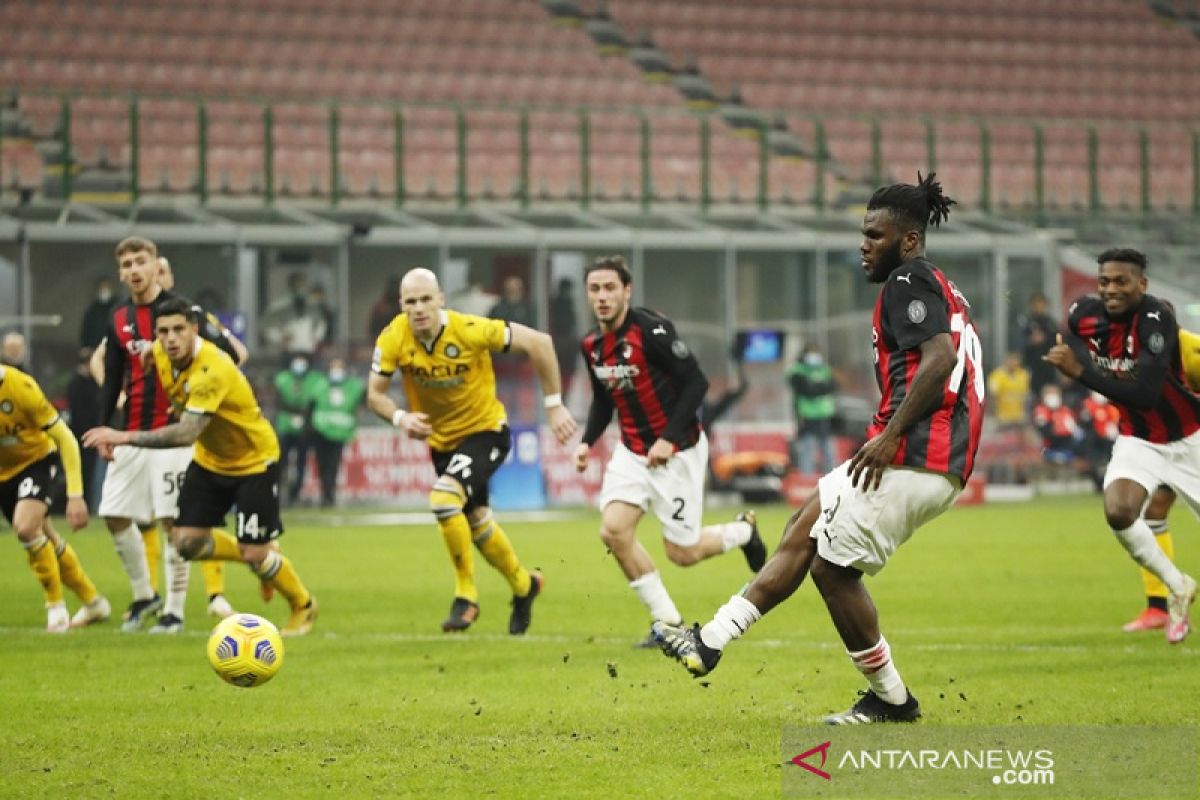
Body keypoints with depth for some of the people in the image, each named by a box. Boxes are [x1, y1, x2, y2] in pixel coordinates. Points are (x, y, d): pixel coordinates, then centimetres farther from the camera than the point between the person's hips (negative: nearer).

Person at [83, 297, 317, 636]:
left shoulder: (211, 371, -36)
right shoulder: (159, 354, -12)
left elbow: (186, 433, -43)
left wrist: (125, 437, -43)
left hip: (253, 460, -7)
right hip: (209, 459, 7)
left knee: (254, 554, -7)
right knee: (186, 542, -3)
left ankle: (303, 606, 22)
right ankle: (261, 559, 23)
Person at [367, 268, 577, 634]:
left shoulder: (471, 331, -28)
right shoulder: (393, 339, -18)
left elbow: (538, 342, -19)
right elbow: (375, 393, -7)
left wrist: (554, 405, -15)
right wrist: (400, 417, -30)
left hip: (485, 430, -5)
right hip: (441, 440, 5)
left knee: (444, 499, -28)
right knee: (477, 524, 19)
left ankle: (466, 594, -10)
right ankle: (524, 584, 46)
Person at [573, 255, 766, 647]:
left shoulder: (652, 330, -20)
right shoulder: (592, 345, 2)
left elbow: (697, 382, -18)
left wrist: (669, 439, -23)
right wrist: (587, 442, 2)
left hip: (677, 450, -6)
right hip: (632, 450, 6)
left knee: (682, 553, -2)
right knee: (614, 530, -15)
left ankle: (742, 531, 33)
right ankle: (668, 622, -2)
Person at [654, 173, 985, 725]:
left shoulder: (908, 283, -9)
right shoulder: (939, 288, 22)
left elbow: (940, 358, -24)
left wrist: (891, 435, -22)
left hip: (913, 455, -10)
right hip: (943, 462, 10)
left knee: (833, 566, -2)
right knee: (803, 532, 11)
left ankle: (891, 700, 8)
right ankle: (712, 641, 11)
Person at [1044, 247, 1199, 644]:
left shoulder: (1155, 319, -29)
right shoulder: (1083, 314, -10)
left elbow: (1146, 395, -39)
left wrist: (1080, 372, -41)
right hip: (1138, 441, 4)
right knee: (1119, 511, -21)